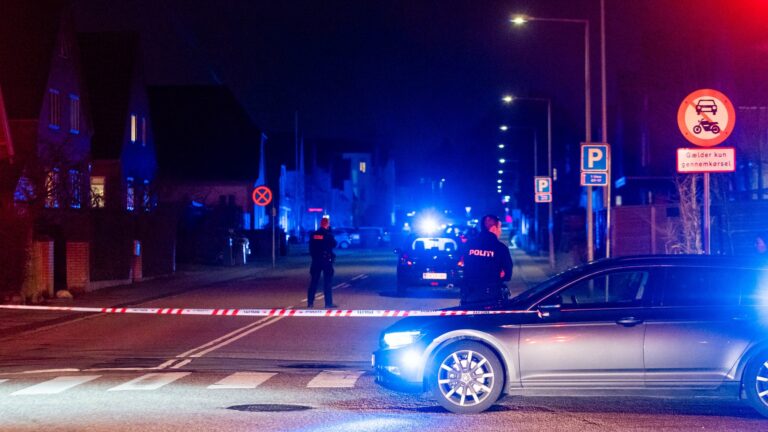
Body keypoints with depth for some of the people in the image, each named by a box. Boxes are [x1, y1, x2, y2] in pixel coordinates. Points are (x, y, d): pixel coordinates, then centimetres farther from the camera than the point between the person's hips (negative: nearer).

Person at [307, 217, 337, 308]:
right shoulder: (329, 235, -11)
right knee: (327, 282, 0)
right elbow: (334, 244, 3)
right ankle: (328, 303, -1)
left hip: (316, 260, 4)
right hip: (326, 260, -4)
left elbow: (311, 247, 5)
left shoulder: (313, 235, 0)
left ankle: (310, 302, 9)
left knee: (314, 281, 10)